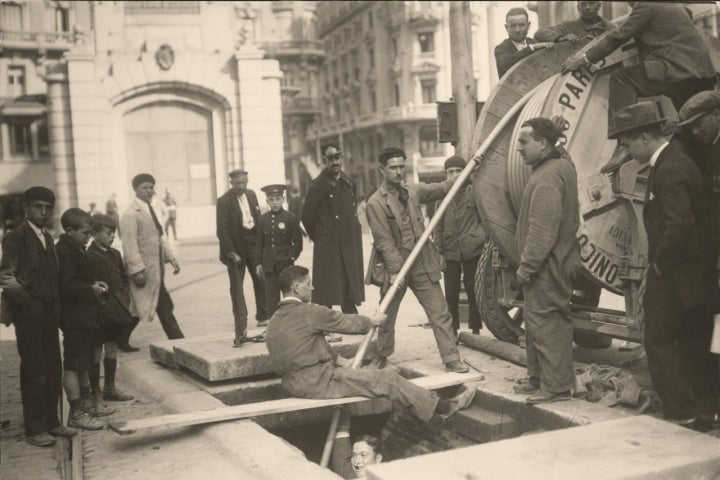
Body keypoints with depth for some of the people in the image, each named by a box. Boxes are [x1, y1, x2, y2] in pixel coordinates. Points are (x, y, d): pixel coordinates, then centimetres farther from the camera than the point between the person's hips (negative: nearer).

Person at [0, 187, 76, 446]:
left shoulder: (47, 238, 15)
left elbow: (53, 276, 12)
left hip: (50, 311, 7)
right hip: (29, 312, -7)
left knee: (53, 369, 12)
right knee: (34, 371, 0)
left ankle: (51, 422, 24)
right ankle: (34, 429, 11)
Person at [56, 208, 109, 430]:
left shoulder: (77, 250, 14)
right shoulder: (64, 252, -18)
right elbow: (66, 287, -24)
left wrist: (94, 283, 8)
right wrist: (91, 288, -17)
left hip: (86, 316, 11)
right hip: (75, 318, -11)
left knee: (84, 362, 21)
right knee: (73, 365, -3)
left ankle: (86, 401, 34)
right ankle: (76, 412, 3)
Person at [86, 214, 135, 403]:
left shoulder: (115, 254, 10)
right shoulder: (89, 257, -13)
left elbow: (124, 279, 18)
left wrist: (124, 299, 7)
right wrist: (100, 301, -16)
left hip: (116, 312, 7)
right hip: (99, 313, -7)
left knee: (112, 349, 13)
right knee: (96, 351, 3)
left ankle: (110, 388, 22)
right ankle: (95, 391, 13)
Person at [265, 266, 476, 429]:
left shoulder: (274, 321, 9)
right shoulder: (308, 312, -17)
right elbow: (346, 322, -5)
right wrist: (372, 321, 14)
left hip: (294, 383, 9)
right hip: (317, 382, -9)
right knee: (388, 379, -3)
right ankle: (443, 407, 7)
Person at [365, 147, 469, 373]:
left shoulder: (413, 191, 6)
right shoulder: (375, 202, -11)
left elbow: (442, 188, 7)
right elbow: (384, 241, -15)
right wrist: (395, 270, -20)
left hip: (422, 265, 4)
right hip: (395, 267, -4)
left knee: (440, 314, 0)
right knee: (387, 317, 13)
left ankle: (452, 360, 4)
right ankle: (381, 357, 33)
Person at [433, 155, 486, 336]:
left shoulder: (474, 192, -2)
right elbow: (437, 227, 7)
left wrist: (484, 239, -4)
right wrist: (438, 251, 3)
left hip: (472, 251, -2)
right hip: (450, 252, 2)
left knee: (473, 292, 6)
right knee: (451, 294, 4)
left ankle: (475, 330, 18)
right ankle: (452, 331, 15)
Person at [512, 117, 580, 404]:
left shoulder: (547, 177, -20)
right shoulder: (561, 166, 15)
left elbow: (542, 230, -25)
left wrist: (526, 266, -20)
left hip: (547, 266, -11)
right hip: (554, 263, 11)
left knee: (546, 323, -4)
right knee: (535, 321, 18)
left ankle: (556, 386, 4)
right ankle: (538, 378, 29)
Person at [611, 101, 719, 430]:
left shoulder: (669, 170, -19)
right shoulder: (677, 160, 12)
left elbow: (680, 224, -29)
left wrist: (660, 264, -16)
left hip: (673, 278, -10)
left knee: (661, 343, -1)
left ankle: (681, 415, 5)